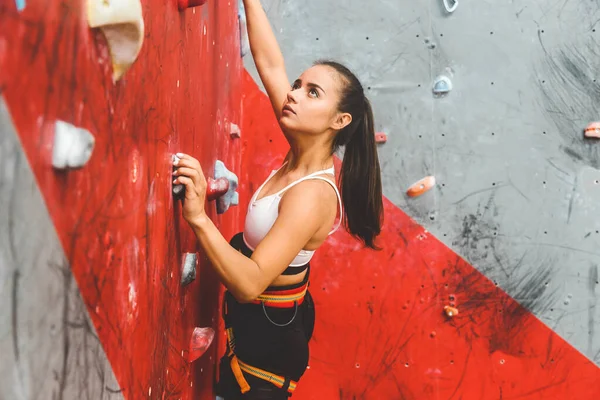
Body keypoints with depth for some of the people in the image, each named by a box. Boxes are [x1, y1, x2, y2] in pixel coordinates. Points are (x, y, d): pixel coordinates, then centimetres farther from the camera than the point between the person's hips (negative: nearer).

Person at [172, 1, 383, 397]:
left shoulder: (312, 194, -31)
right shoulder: (305, 156, -9)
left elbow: (249, 284, -39)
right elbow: (270, 63, -4)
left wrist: (199, 216, -48)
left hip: (269, 334, -8)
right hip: (278, 318, 8)